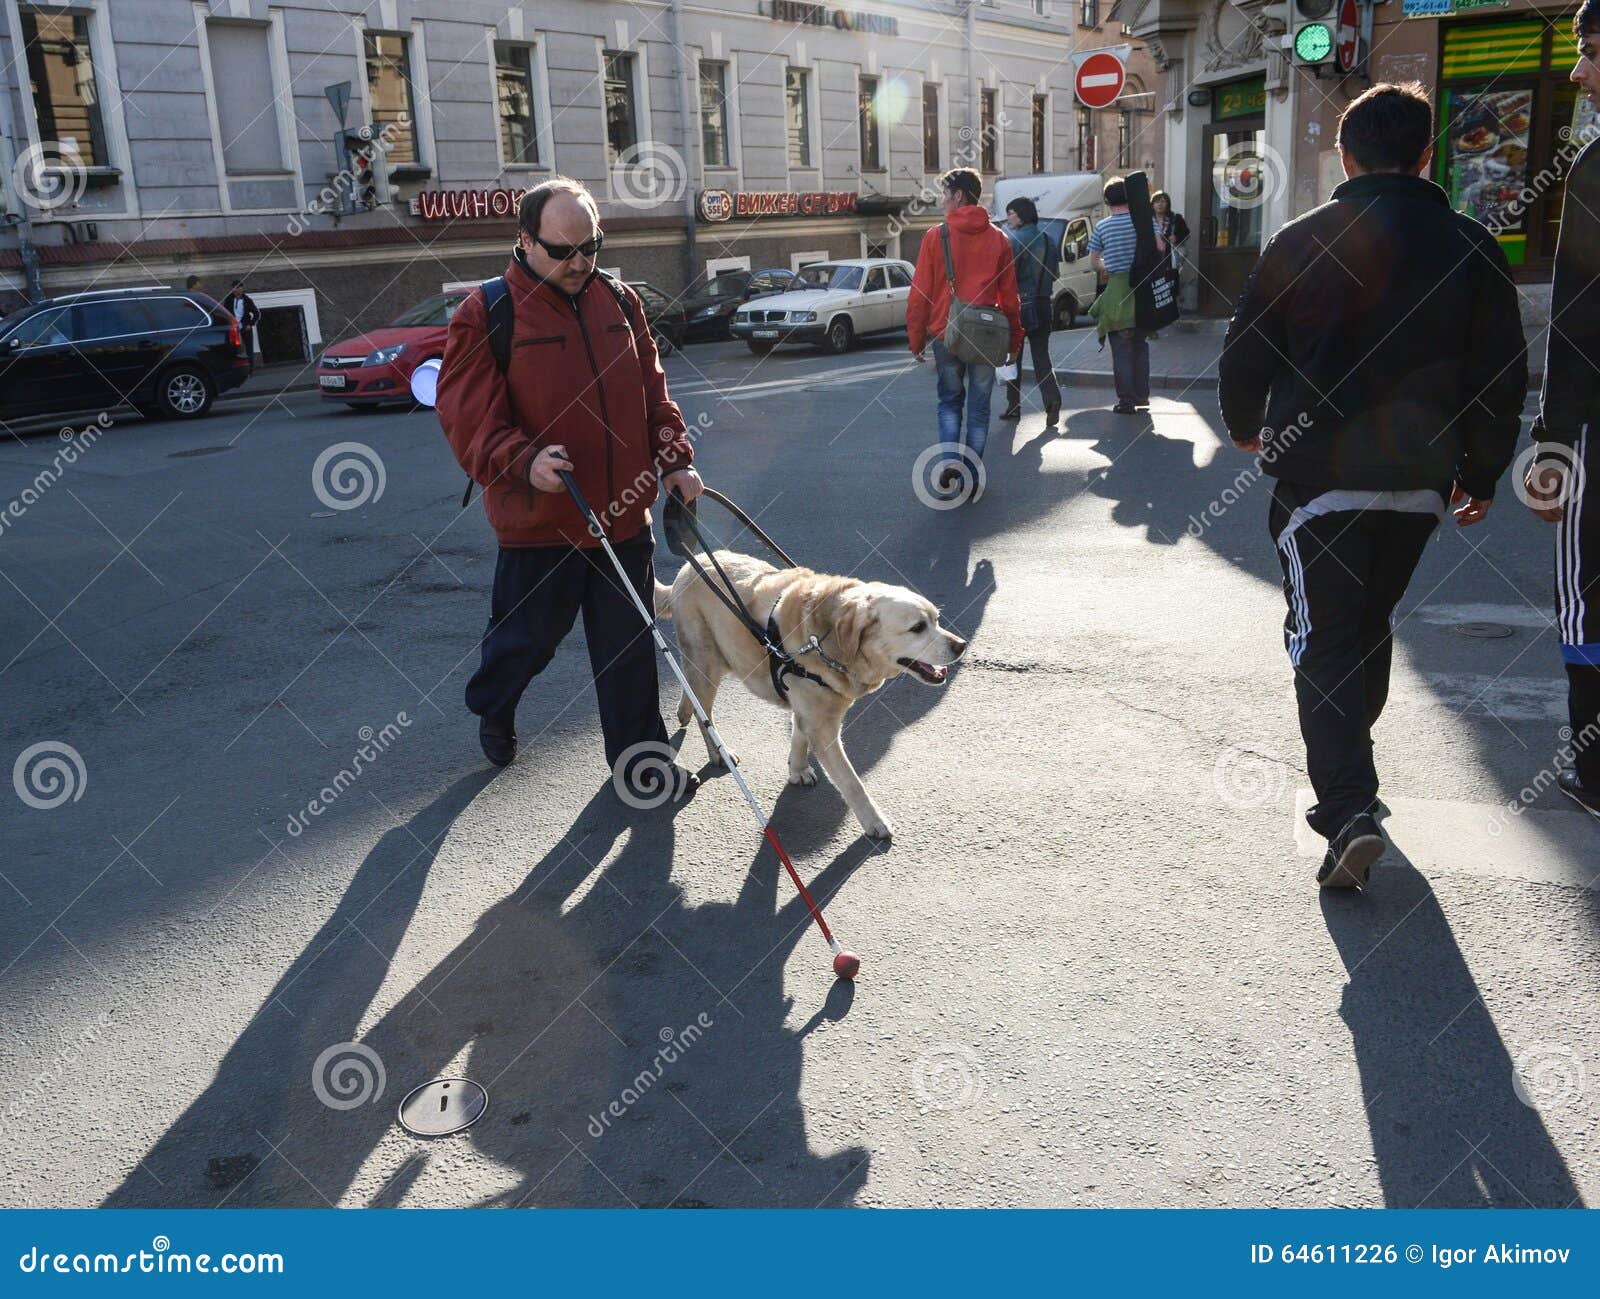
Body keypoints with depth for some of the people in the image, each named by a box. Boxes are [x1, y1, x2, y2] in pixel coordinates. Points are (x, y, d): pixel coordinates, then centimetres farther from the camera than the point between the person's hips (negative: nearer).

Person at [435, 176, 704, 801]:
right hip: (537, 521, -3)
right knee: (526, 636, 15)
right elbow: (467, 418, -15)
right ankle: (491, 706, 46)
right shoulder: (485, 315, -10)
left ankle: (639, 755, 25)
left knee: (629, 644, 10)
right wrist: (523, 461, -31)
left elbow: (653, 391, 15)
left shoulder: (619, 301, 7)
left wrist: (675, 459, 6)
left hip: (625, 515, 4)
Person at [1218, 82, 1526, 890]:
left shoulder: (1301, 243, -5)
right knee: (1371, 626, 21)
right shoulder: (1471, 249, 2)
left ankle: (1348, 809, -15)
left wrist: (1245, 428, 20)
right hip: (1420, 484, 4)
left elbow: (1243, 356, 0)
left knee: (1324, 640, -1)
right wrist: (1483, 474, 16)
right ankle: (1349, 764, 37)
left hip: (1317, 480, -3)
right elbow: (1504, 376, 4)